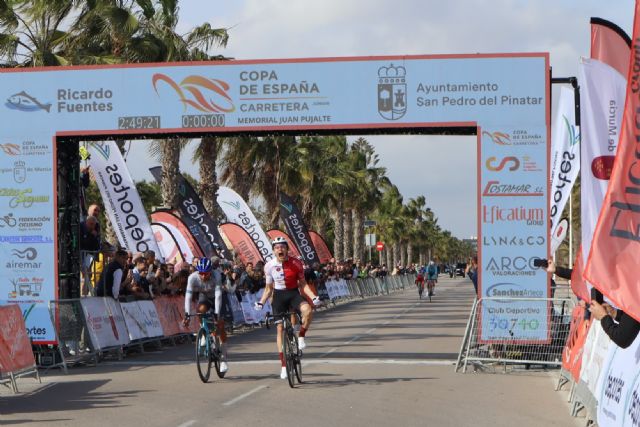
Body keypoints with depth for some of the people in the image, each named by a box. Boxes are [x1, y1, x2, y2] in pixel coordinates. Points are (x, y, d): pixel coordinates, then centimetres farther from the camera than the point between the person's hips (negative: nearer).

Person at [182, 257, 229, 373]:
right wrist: (187, 315, -41)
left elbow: (218, 295, -38)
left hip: (216, 298, -1)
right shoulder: (193, 277, -29)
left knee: (220, 325, -10)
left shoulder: (216, 275, -34)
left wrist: (217, 314, -46)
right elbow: (188, 296, -33)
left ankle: (223, 359, 1)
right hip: (204, 297, 1)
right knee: (201, 310, -33)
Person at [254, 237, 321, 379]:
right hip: (279, 296, 1)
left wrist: (314, 297, -12)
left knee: (307, 310, -33)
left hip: (294, 293, -1)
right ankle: (283, 365, 5)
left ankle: (301, 337, -8)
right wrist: (261, 302, -5)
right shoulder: (269, 266, -3)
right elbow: (269, 288, 8)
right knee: (280, 328, -2)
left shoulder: (296, 263, -7)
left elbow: (302, 284, 1)